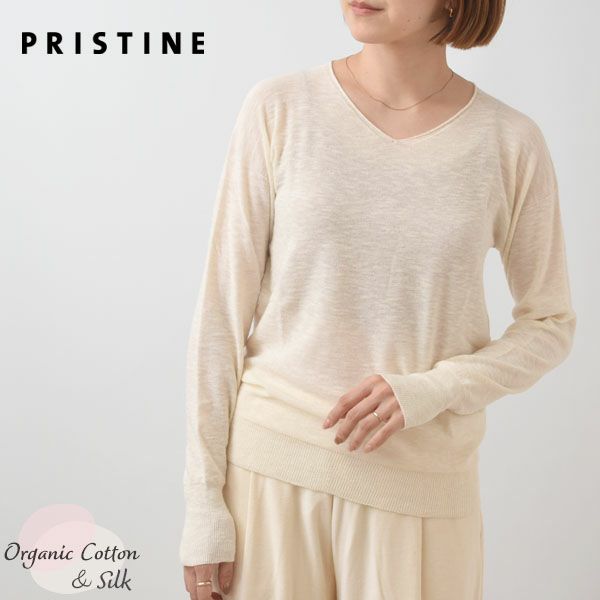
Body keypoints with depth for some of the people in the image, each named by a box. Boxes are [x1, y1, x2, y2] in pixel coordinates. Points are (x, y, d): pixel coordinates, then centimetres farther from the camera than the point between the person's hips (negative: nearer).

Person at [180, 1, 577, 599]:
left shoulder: (511, 143, -4)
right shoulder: (279, 108, -5)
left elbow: (550, 324, 6)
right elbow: (222, 310, -3)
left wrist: (431, 391, -12)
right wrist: (204, 505, -4)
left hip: (417, 481, 1)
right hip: (273, 460, 0)